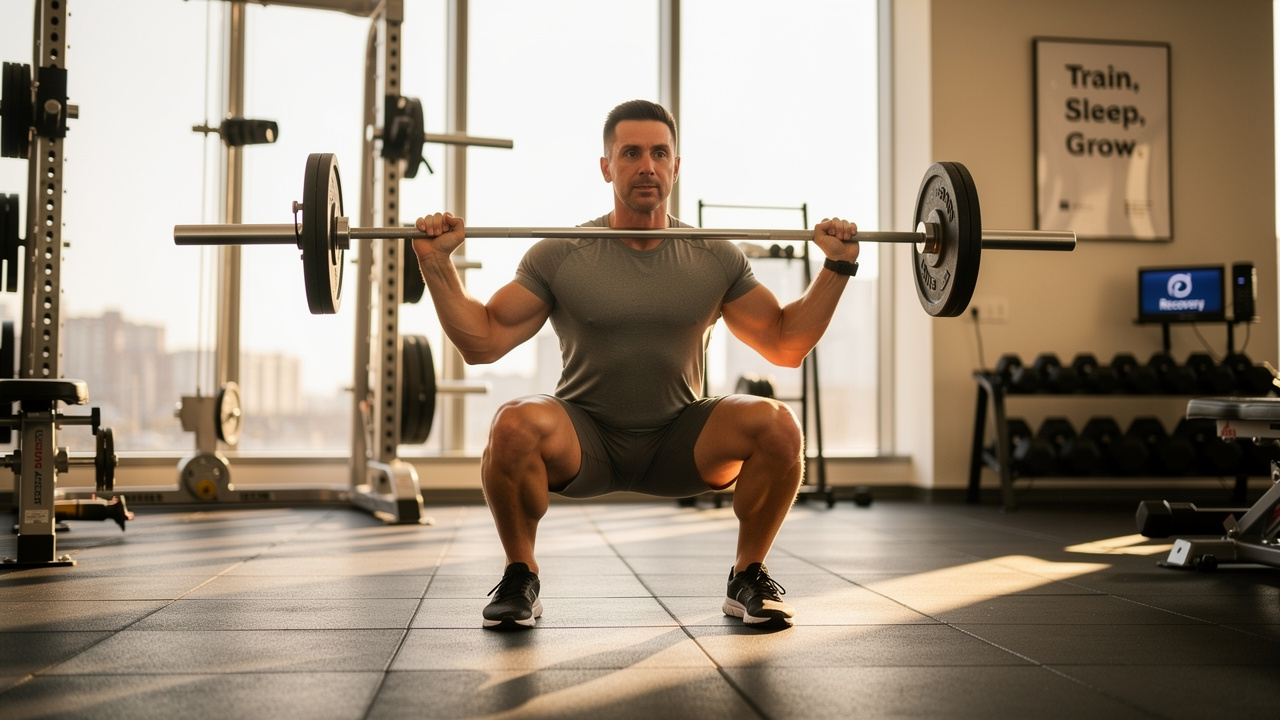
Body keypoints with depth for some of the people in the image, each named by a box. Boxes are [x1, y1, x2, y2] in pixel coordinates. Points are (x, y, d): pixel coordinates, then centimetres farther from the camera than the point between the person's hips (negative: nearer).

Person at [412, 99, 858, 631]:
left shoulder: (716, 259, 0)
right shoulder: (559, 257, -5)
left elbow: (786, 344, 6)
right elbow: (481, 342, -4)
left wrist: (837, 267, -2)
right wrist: (437, 264, -14)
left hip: (678, 440, 2)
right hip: (581, 442, -1)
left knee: (778, 426, -26)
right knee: (515, 424, -34)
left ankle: (748, 578, -1)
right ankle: (520, 579, -7)